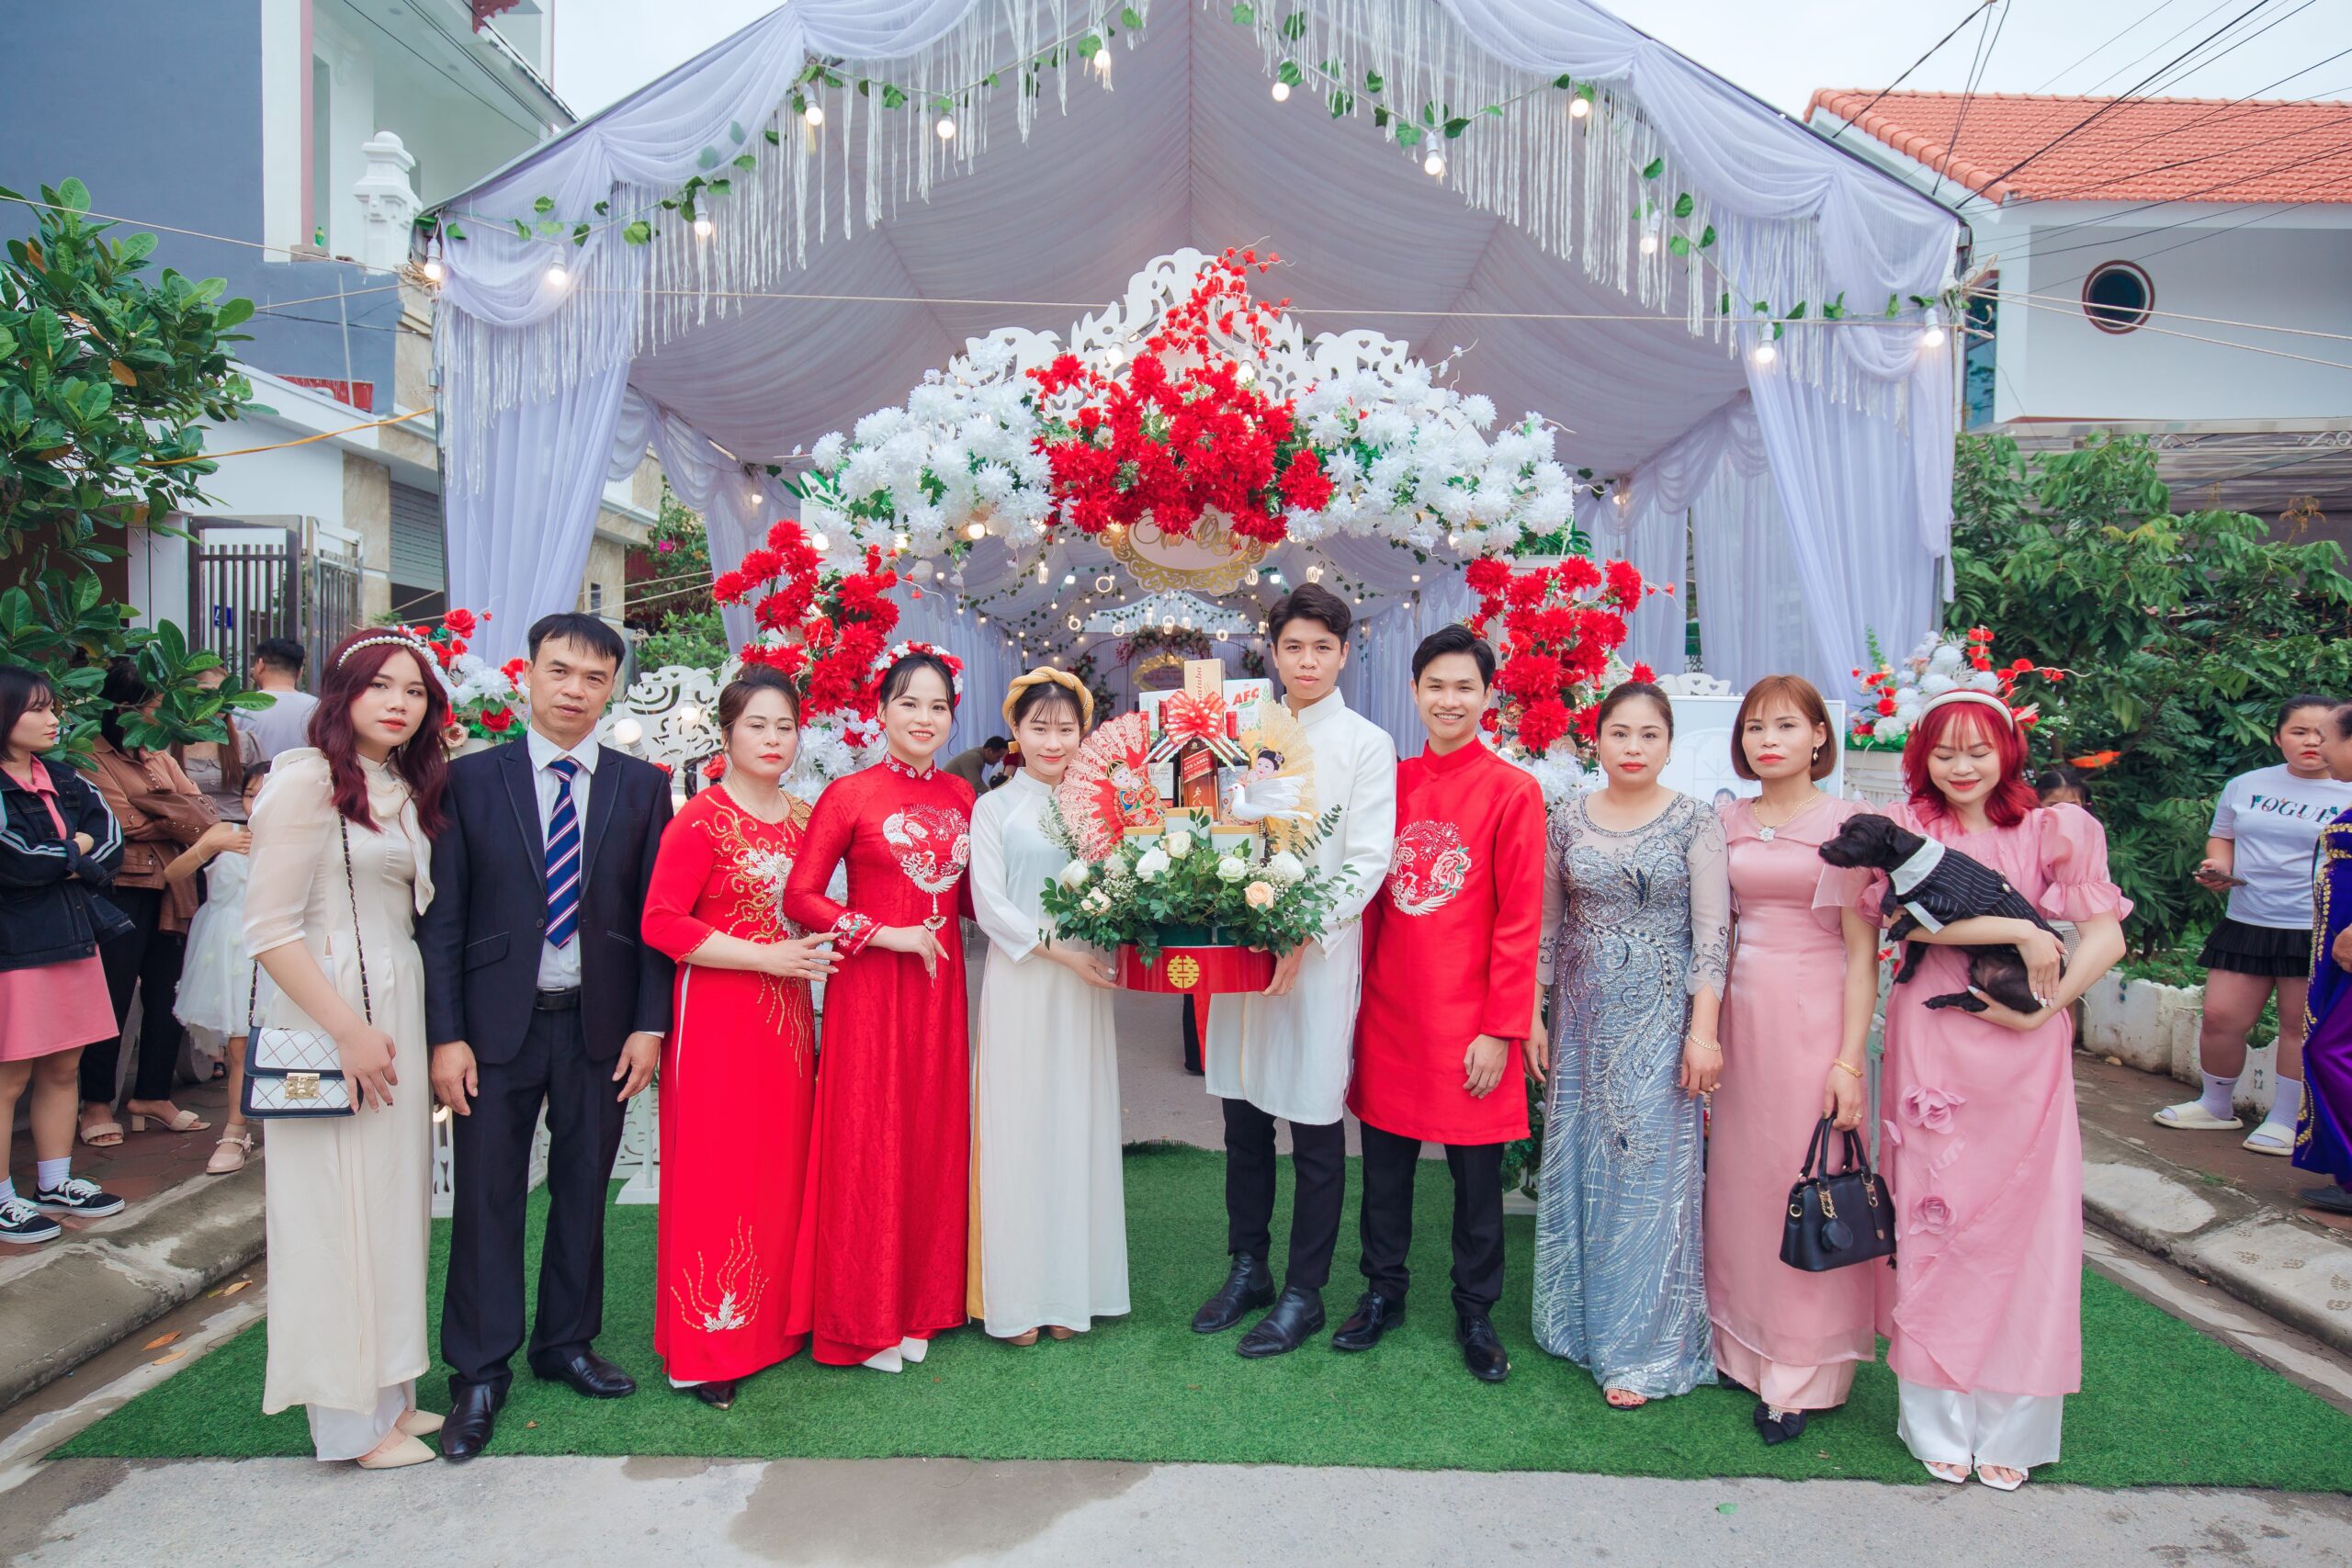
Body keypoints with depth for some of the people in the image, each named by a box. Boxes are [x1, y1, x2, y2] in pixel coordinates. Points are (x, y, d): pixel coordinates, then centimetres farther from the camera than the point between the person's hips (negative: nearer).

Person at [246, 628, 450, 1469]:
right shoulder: (307, 778, -12)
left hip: (397, 1011, 8)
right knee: (339, 1209, 1)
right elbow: (270, 928, -17)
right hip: (329, 1012, -8)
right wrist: (350, 1030, -18)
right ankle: (352, 1419, 15)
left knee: (391, 1201, 14)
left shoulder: (406, 791, 13)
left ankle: (387, 1392, 27)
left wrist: (403, 1030, 10)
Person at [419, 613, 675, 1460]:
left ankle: (566, 1343, 31)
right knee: (487, 1197, 5)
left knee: (584, 1192, 13)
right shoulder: (470, 779, 0)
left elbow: (655, 915, 3)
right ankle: (480, 1373, 21)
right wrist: (445, 1034, -7)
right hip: (497, 1024, -1)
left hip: (600, 1025, 2)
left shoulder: (643, 786, 3)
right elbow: (441, 915, -2)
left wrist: (649, 1024, -3)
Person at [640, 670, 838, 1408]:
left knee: (781, 1168, 11)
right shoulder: (701, 819, -9)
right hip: (716, 1017, -6)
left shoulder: (803, 816, 10)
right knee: (716, 1175, 0)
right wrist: (766, 957, -16)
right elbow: (661, 923, -15)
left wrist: (817, 947, 3)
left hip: (786, 1015, 6)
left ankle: (773, 1316, 26)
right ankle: (706, 1345, 13)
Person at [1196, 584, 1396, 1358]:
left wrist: (1303, 937, -16)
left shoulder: (1367, 743, -2)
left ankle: (1303, 1293, 19)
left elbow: (1368, 860, -8)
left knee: (1315, 1125, 5)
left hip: (1320, 952, -4)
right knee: (1243, 1113, 13)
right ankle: (1247, 1269, 30)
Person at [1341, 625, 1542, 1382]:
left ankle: (1476, 1313, 29)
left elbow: (1520, 921, -9)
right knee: (1384, 1162, 15)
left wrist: (1501, 1029, -11)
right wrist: (1359, 994, 6)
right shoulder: (1391, 781, 5)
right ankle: (1383, 1292, 34)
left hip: (1467, 1021, -4)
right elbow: (1372, 897, 10)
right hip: (1389, 1010, 4)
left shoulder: (1513, 790, -8)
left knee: (1476, 1176, 10)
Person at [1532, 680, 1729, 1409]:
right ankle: (1578, 1320, 26)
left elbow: (1712, 933, -6)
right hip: (1582, 1013, 3)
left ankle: (1641, 1350, 13)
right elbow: (1544, 926, 8)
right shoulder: (1568, 820, 4)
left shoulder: (1695, 821, -4)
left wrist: (1703, 1030, -11)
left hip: (1660, 1014, -3)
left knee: (1650, 1166, 0)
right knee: (1577, 1162, 9)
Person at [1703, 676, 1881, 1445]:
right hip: (1739, 1015, 5)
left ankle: (1801, 1374, 16)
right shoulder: (1727, 821, 9)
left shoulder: (1845, 822, -4)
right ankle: (1740, 1345, 26)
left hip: (1813, 1019, -4)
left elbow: (1861, 949, -7)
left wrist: (1850, 1058, -11)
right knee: (1738, 1180, 10)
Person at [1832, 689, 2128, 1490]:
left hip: (2023, 1049, 1)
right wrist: (2019, 930, -14)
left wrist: (2041, 1006, -12)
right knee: (1933, 1218, 3)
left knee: (2022, 1221, 3)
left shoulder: (2053, 831, 6)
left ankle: (2009, 1428, 18)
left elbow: (2105, 936, -1)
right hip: (1929, 1041, 0)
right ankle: (1939, 1421, 17)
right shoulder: (1902, 830, 5)